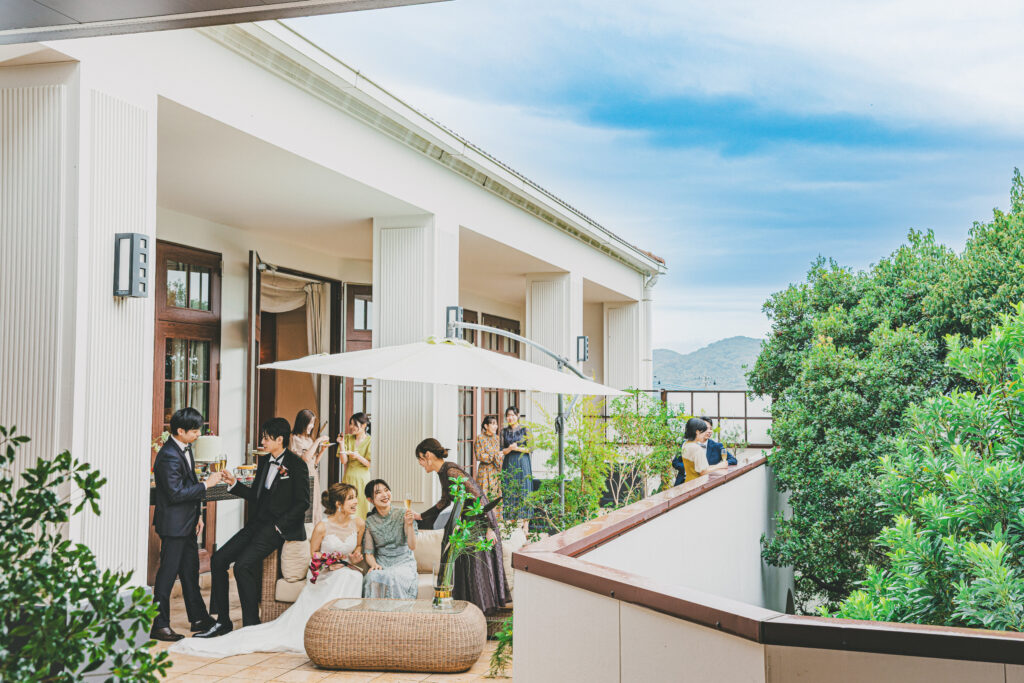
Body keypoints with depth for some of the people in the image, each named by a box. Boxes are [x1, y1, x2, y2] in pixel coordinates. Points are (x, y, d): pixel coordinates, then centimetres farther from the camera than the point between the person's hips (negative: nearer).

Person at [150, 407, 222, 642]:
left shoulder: (185, 449, 9)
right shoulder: (169, 456, -21)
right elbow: (176, 493, -24)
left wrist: (197, 515, 17)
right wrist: (206, 484, -19)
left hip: (187, 523, 10)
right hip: (173, 524, -10)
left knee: (190, 570, 17)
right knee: (168, 572, -3)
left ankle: (198, 618, 27)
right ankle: (159, 625, 6)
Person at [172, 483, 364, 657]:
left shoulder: (358, 523, 0)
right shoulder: (322, 527, -13)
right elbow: (313, 554, 1)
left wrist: (354, 557, -3)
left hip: (347, 573, 3)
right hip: (323, 576, -3)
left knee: (354, 575, -32)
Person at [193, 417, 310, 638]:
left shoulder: (296, 464, -8)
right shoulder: (264, 462, 15)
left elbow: (302, 502, -11)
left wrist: (278, 526, -15)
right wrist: (234, 484, 6)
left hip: (278, 528, -8)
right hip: (257, 524, 8)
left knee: (243, 565, -23)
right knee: (218, 559, -3)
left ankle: (252, 625, -12)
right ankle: (222, 622, 5)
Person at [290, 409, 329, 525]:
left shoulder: (309, 439, 14)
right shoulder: (295, 439, -7)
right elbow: (305, 458, -19)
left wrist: (322, 449, 2)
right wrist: (318, 441, -14)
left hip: (313, 478, 7)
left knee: (313, 510, 5)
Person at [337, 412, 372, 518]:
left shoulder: (369, 441, -5)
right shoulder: (348, 438, 5)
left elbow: (369, 464, -6)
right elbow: (344, 461, -1)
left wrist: (358, 456, -21)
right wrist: (342, 444, -11)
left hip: (362, 478, -3)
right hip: (348, 477, 3)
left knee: (362, 507, -2)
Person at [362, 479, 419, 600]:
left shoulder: (402, 514, -3)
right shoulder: (369, 522, 5)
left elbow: (412, 546, -10)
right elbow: (368, 552, 8)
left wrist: (409, 524, -24)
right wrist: (374, 564, -13)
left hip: (403, 562, -2)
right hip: (382, 564, 2)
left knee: (393, 577, -35)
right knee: (372, 577, -32)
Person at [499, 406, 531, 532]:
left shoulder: (525, 430, 1)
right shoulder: (504, 431, 9)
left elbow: (529, 448, -3)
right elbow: (502, 450, 6)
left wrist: (517, 448, -18)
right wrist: (509, 448, -15)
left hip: (522, 464, -3)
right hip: (508, 464, 3)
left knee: (523, 492, -5)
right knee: (509, 492, 0)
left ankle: (525, 523, -2)